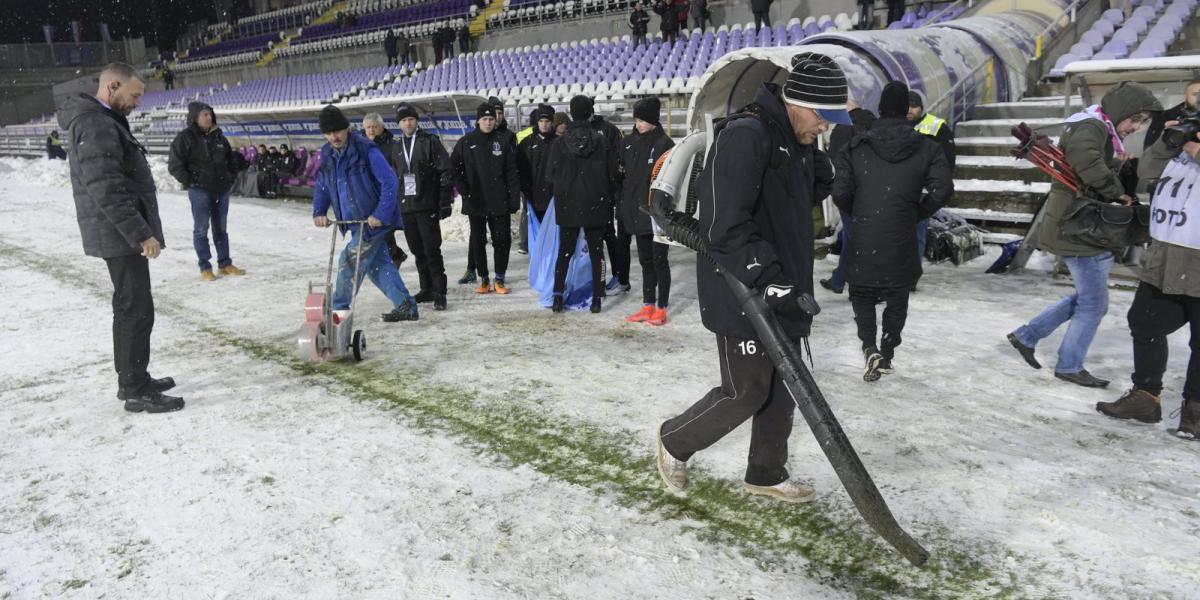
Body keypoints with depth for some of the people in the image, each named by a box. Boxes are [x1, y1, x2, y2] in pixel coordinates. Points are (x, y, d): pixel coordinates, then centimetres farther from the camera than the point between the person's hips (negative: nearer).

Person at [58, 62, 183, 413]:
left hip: (121, 234, 11)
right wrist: (141, 233, -25)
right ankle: (137, 391, 0)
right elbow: (106, 189, -25)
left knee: (129, 308, 17)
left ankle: (132, 380, 27)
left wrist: (138, 230, 19)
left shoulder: (102, 121, 17)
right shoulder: (95, 124, -17)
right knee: (137, 310, -6)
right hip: (121, 235, -11)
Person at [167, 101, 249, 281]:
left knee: (221, 229, 12)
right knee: (201, 230, 1)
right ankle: (205, 268, 7)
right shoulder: (185, 138, -8)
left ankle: (225, 264, 20)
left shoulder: (219, 137, 9)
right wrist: (190, 182, -11)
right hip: (200, 191, -5)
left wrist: (231, 178, 11)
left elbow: (231, 160, 21)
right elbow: (174, 165, -7)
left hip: (222, 190, 5)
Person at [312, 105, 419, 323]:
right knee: (377, 263, 10)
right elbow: (322, 187, 16)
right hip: (355, 223, 8)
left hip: (374, 221, -8)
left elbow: (389, 182, -19)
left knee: (350, 260, -6)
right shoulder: (327, 155, 7)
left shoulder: (366, 150, -17)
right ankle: (405, 306, 16)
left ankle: (338, 309, 8)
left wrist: (380, 214, -24)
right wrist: (319, 212, 0)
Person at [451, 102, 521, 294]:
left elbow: (512, 172, 0)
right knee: (478, 241, 6)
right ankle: (483, 280, 18)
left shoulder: (503, 140, 2)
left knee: (502, 240, 3)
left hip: (499, 201, 0)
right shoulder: (466, 142, 2)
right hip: (475, 202, 0)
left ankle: (500, 279, 16)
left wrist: (514, 198, -5)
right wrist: (463, 191, -5)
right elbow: (454, 168, 5)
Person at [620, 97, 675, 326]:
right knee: (645, 260, 12)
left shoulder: (664, 144, -8)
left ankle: (661, 309, 10)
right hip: (637, 212, 6)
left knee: (659, 260, 1)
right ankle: (648, 306, 21)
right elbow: (626, 177, 13)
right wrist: (622, 207, 10)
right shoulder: (630, 143, 9)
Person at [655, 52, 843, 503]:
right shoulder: (744, 137, -19)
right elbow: (724, 226, -26)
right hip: (741, 294, -9)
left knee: (782, 389, 15)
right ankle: (675, 441, 25)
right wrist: (767, 278, -29)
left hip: (784, 292, 9)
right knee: (746, 393, 1)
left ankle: (767, 474, 33)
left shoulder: (799, 145, 11)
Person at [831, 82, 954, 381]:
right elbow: (942, 188, -9)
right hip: (901, 244, 1)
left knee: (862, 294, 16)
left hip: (862, 241, 0)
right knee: (897, 300, 18)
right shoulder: (925, 147, 0)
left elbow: (841, 191, -8)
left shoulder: (856, 145, -2)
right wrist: (917, 214, 6)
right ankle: (887, 353, 23)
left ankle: (870, 347, -3)